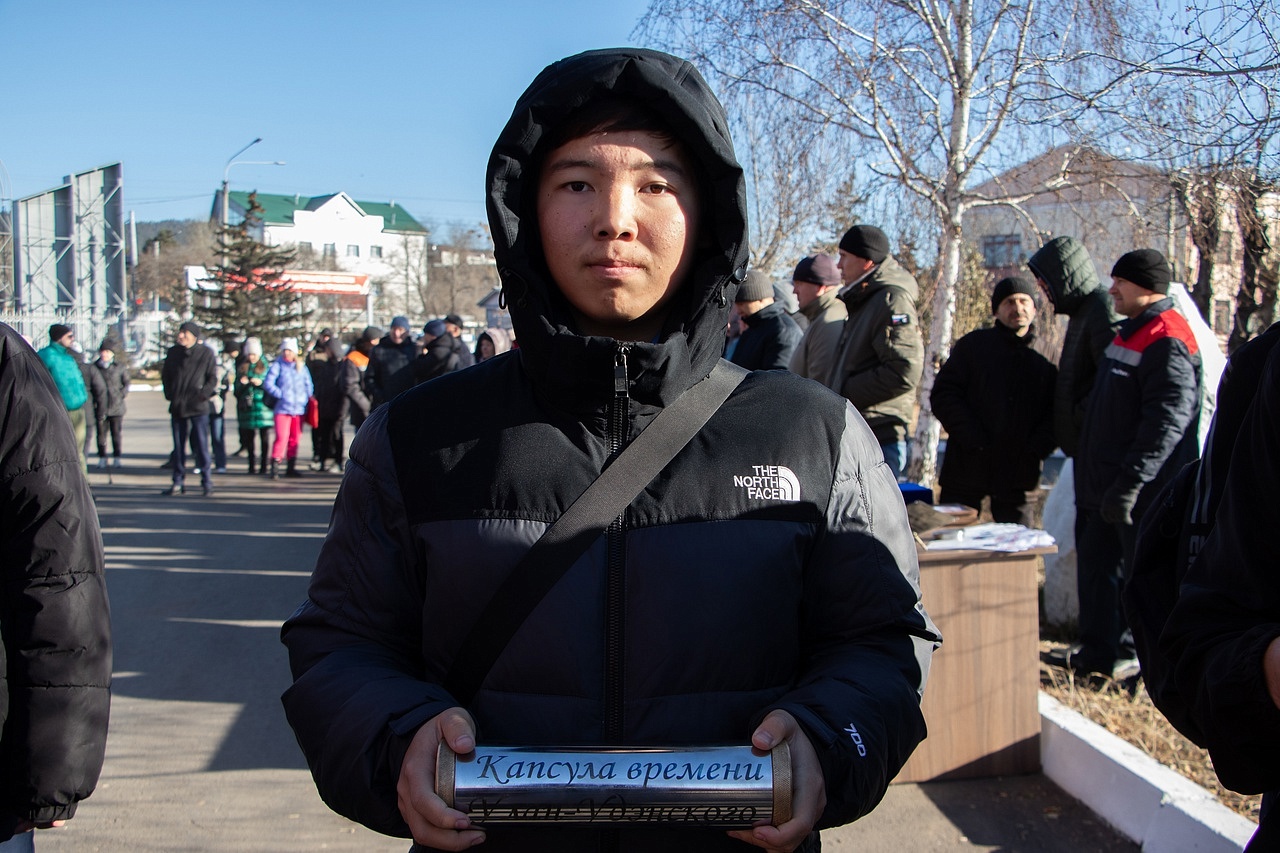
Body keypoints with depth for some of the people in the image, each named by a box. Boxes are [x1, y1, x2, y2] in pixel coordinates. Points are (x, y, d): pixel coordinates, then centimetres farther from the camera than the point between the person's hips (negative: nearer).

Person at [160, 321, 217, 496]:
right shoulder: (173, 352, 10)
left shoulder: (206, 353, -2)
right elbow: (165, 375, 17)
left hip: (198, 407, -4)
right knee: (178, 447, 8)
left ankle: (207, 482, 3)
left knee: (201, 445, -5)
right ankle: (178, 482, 14)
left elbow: (212, 378, -2)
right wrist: (170, 395, 5)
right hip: (177, 407, 4)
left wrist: (202, 395, -12)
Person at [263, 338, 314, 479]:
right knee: (282, 437, -14)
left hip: (299, 408, 4)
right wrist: (280, 394, -12)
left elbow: (308, 384, 17)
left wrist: (308, 397, 2)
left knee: (295, 438, 9)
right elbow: (268, 383, -7)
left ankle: (291, 466, 18)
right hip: (283, 408, -4)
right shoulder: (277, 365, 1)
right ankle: (275, 467, -11)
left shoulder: (301, 367, 12)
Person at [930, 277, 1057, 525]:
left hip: (1017, 477, 1)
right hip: (967, 468, -1)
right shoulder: (974, 345, 7)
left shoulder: (1045, 359, 10)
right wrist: (974, 442, -12)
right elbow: (943, 395, -1)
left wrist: (1035, 451, -13)